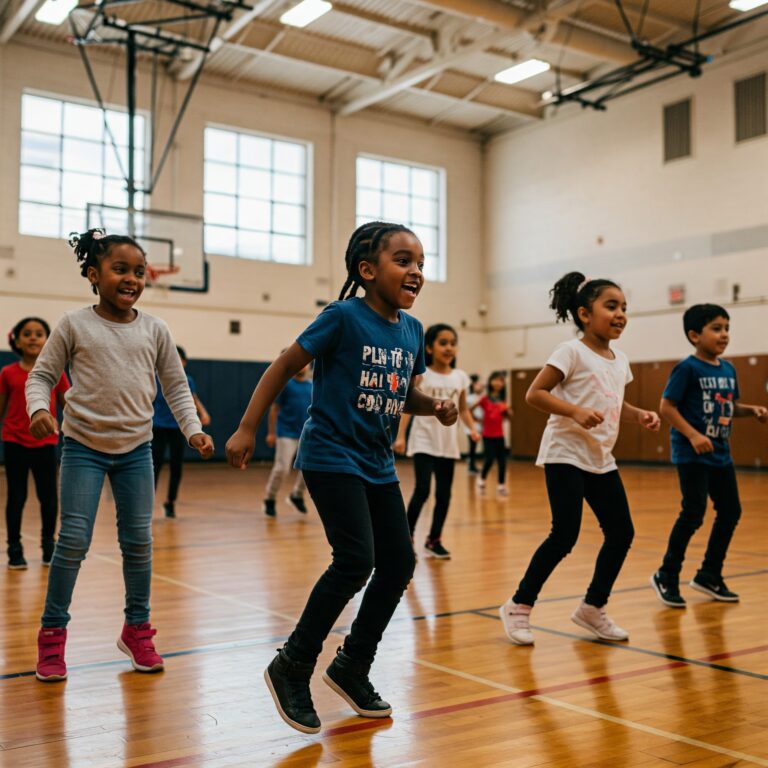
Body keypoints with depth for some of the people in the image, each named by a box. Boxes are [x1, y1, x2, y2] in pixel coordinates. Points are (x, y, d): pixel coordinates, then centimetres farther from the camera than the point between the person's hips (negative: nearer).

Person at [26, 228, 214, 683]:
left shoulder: (155, 330, 2)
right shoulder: (75, 326, -3)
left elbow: (177, 385, 7)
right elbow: (42, 375, 1)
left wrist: (193, 429, -4)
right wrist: (39, 408, -19)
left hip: (136, 448, 3)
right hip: (84, 445, -2)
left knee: (139, 541, 6)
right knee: (74, 540, -4)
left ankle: (138, 629, 22)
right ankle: (53, 633, 12)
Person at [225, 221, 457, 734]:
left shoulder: (411, 329, 6)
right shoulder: (344, 317, -13)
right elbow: (285, 366, -9)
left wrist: (436, 407, -3)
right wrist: (247, 430, -12)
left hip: (378, 464, 8)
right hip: (332, 456, -7)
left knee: (400, 563, 6)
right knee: (357, 560, -15)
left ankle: (353, 665, 24)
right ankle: (293, 667, 4)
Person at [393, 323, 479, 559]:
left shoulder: (460, 377, 5)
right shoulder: (420, 374, -6)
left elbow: (463, 409, 13)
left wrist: (472, 428, -3)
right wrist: (400, 436, -13)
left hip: (448, 443, 4)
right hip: (424, 441, -4)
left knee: (444, 494, 7)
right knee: (422, 490, -14)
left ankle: (434, 540, 22)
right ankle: (407, 537, 3)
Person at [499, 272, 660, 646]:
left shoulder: (620, 360, 11)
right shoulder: (572, 351, -11)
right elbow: (534, 394, -14)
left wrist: (639, 415, 5)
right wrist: (575, 411, -27)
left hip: (601, 459, 8)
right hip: (566, 454, -8)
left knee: (621, 532, 6)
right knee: (565, 534, -11)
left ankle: (592, 608, 23)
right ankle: (519, 606, 5)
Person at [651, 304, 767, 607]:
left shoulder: (728, 369, 10)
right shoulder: (687, 368, -11)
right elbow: (667, 406, -14)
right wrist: (693, 434, -23)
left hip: (720, 454, 8)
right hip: (692, 454, -8)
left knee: (730, 511, 10)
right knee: (693, 513, -9)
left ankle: (709, 575, 24)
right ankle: (667, 576, 7)